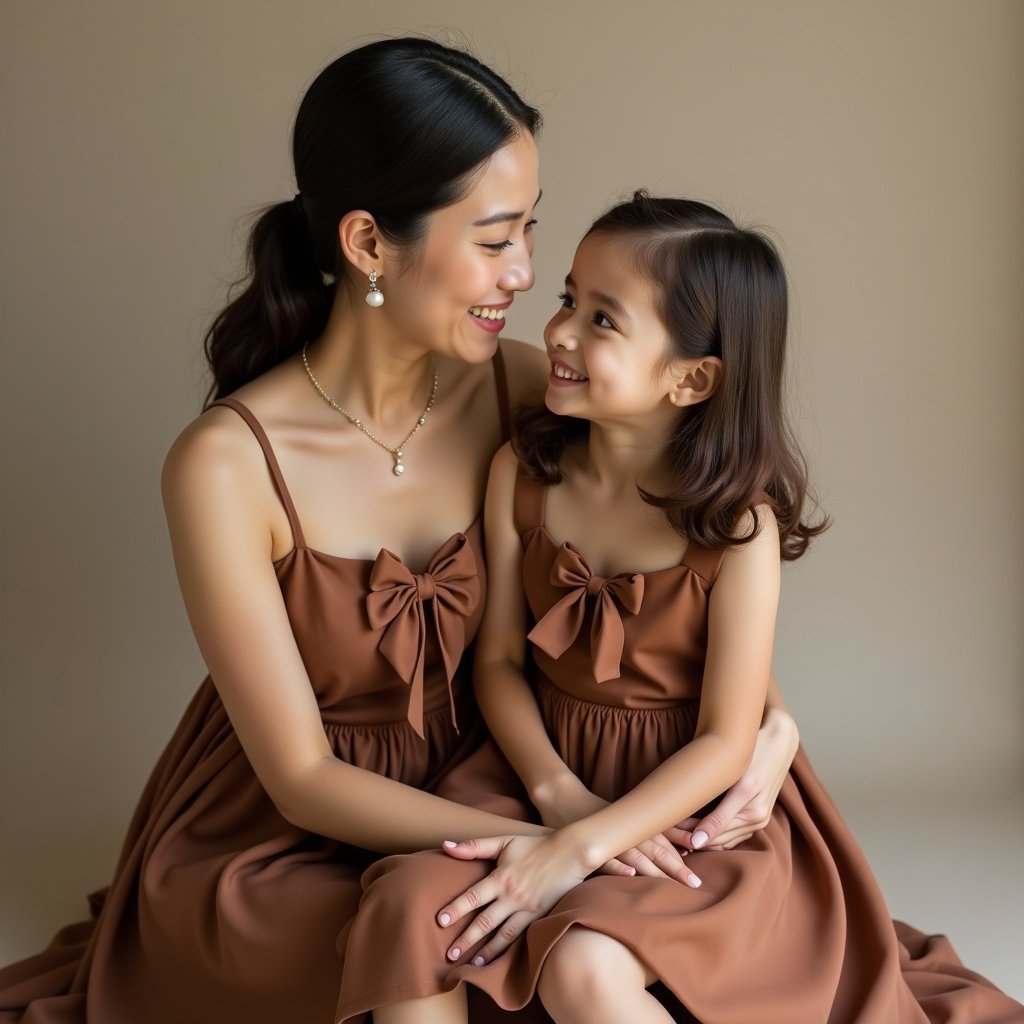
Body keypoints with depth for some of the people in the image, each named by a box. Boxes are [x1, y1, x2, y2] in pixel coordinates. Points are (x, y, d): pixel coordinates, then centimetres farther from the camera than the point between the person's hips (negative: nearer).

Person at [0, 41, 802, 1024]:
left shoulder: (519, 387, -12)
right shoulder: (229, 465, -23)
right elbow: (302, 778, -18)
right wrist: (536, 840, -28)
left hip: (466, 797, 3)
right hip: (274, 842, -3)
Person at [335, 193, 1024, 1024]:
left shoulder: (738, 525, -15)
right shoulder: (523, 472, -3)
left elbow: (725, 741, -14)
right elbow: (500, 656, 0)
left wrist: (579, 847, -23)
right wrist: (557, 791, -16)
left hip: (684, 802, -3)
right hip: (549, 773, 4)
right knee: (406, 907, -24)